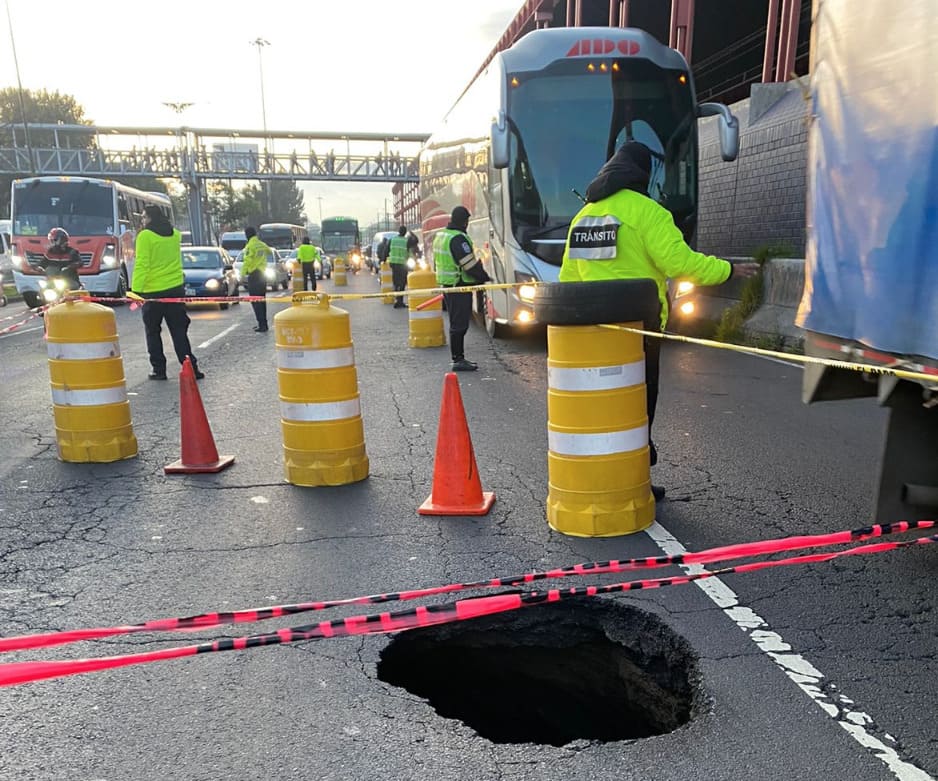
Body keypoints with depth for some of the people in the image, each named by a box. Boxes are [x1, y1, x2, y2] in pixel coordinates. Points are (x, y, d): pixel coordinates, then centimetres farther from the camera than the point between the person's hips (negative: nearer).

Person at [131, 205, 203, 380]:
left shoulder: (145, 236, -10)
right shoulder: (175, 234, 7)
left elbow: (141, 265, -16)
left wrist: (136, 290, -16)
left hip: (153, 292, -4)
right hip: (176, 289, 5)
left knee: (153, 332, 9)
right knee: (179, 332, 7)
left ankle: (159, 369, 9)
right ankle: (191, 368, 2)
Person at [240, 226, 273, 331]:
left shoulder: (250, 246, -14)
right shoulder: (262, 245, 9)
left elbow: (247, 261, -20)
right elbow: (270, 253, 28)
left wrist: (242, 273, -11)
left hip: (254, 275, -8)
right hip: (263, 273, 8)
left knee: (255, 301, -5)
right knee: (262, 300, 14)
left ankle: (262, 325, -11)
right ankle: (263, 323, 19)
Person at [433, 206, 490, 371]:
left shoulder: (440, 235, 13)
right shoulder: (458, 238, -18)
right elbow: (470, 264, -20)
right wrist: (484, 278, -6)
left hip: (446, 284, 10)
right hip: (459, 286, -10)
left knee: (456, 323, 16)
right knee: (459, 324, -5)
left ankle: (458, 357, 22)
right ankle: (458, 360, -1)